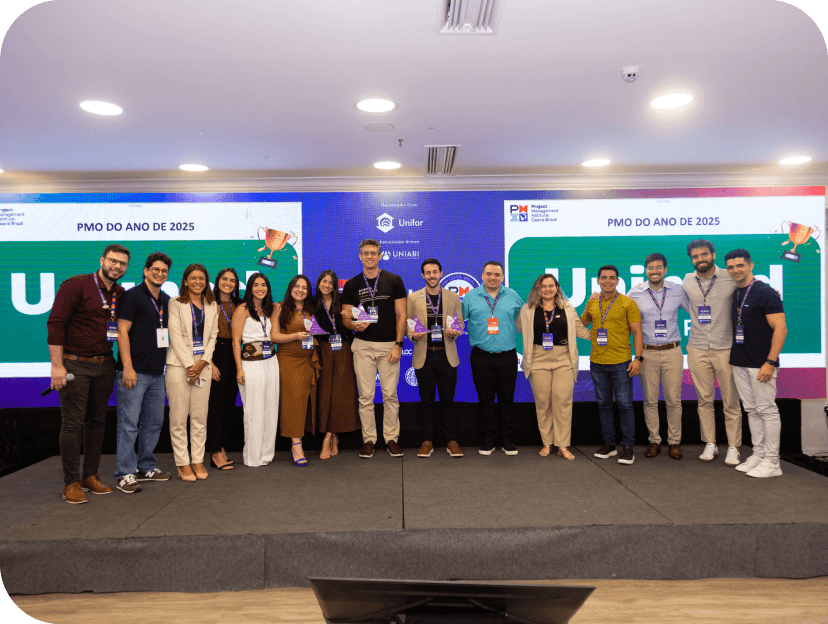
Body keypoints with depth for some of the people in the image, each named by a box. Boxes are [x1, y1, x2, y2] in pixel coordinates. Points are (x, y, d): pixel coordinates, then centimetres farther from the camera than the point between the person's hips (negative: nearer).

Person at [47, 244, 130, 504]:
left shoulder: (121, 294, 8)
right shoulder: (75, 285, -9)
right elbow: (55, 323, -13)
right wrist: (57, 365, -16)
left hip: (104, 365, 6)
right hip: (75, 365, -6)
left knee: (97, 421, 11)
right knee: (72, 423, -1)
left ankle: (91, 475, 23)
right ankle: (71, 482, 9)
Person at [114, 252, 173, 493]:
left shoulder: (166, 300, 15)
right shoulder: (133, 295, -6)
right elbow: (122, 332, -11)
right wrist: (128, 368, -17)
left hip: (157, 372, 8)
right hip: (134, 372, -7)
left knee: (154, 422, 13)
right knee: (129, 425, -3)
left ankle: (146, 467, 25)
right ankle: (125, 473, 6)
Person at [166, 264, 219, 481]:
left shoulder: (211, 305, 13)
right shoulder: (175, 303, 1)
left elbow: (212, 336, 10)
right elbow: (176, 336, -6)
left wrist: (203, 361, -4)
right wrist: (190, 364, -10)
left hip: (203, 366, 4)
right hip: (179, 365, -3)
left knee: (200, 416, 6)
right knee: (179, 417, -1)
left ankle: (198, 460, 15)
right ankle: (182, 464, 8)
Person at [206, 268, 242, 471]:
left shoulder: (238, 306, 14)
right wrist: (210, 362, -13)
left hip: (233, 355, 5)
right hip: (215, 355, -5)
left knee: (230, 403, 7)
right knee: (216, 403, -6)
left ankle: (223, 448, 16)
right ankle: (216, 452, 0)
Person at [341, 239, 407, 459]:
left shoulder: (394, 281, 3)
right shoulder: (352, 285, 7)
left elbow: (401, 314, 1)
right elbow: (346, 318, 8)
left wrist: (398, 344, -7)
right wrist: (355, 325, -16)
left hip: (389, 344, -1)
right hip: (363, 345, 1)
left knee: (390, 394, 3)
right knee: (365, 395, 3)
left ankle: (391, 438, 14)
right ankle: (368, 439, 14)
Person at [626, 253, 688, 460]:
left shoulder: (677, 291, 4)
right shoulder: (635, 293, 2)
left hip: (672, 352, 0)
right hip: (647, 352, 0)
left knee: (674, 400, 3)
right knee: (650, 400, 5)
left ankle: (674, 442, 17)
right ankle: (654, 441, 18)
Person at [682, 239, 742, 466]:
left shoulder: (731, 278, -5)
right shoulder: (687, 282, 5)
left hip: (725, 349, -3)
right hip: (697, 350, 3)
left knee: (731, 402, 3)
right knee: (705, 400, 9)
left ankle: (733, 447, 15)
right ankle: (710, 444, 20)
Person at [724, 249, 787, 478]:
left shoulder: (765, 293, -10)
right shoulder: (734, 294, 12)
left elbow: (781, 328, -15)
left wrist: (770, 362, -19)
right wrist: (735, 356, 13)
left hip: (760, 364, -7)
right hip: (739, 363, 7)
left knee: (767, 411, 0)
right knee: (751, 410, 12)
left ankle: (772, 462, 8)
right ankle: (758, 454, 22)